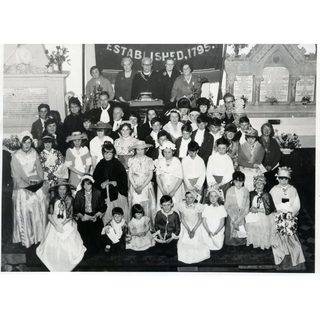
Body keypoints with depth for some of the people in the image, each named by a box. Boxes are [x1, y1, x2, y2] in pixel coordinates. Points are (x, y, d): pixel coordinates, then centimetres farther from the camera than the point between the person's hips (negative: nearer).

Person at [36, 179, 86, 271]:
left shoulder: (70, 200, -2)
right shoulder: (54, 200, 0)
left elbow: (70, 216, -3)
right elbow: (49, 215, -1)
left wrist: (62, 224, -14)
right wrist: (56, 225, -13)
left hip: (67, 225, 0)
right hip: (54, 224, 1)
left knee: (69, 246, -10)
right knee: (53, 247, -8)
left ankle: (66, 266, 9)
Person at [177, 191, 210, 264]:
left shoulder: (198, 206, -15)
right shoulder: (181, 205, -12)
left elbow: (200, 219, -9)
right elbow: (182, 219, -6)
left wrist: (193, 230, -16)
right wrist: (188, 229, -14)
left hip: (197, 226, -1)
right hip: (185, 227, 1)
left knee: (197, 242, -11)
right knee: (184, 242, -9)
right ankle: (186, 256, 18)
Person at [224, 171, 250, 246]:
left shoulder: (246, 191, 2)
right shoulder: (230, 191, -1)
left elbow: (247, 206, 2)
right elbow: (227, 206, -1)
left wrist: (240, 218, -9)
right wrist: (234, 219, -10)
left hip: (243, 216, 1)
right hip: (232, 215, -1)